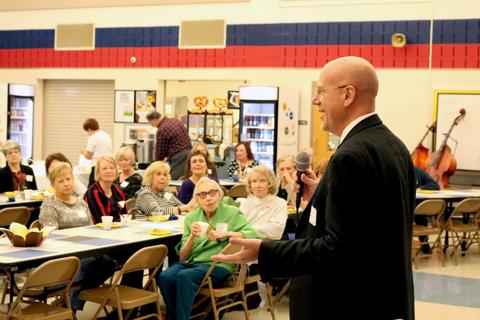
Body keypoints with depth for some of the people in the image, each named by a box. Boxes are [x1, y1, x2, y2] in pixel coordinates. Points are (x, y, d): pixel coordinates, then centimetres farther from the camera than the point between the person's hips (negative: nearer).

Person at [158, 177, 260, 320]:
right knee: (165, 277, -28)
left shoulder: (232, 213, 4)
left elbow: (253, 234, -10)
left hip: (218, 264, -4)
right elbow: (183, 257, 8)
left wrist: (225, 233, -19)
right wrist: (192, 237, -11)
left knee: (184, 276, -32)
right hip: (192, 262, 4)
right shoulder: (191, 218, 12)